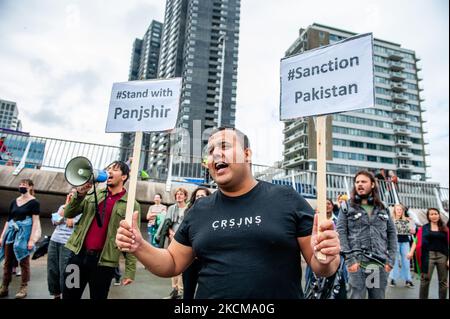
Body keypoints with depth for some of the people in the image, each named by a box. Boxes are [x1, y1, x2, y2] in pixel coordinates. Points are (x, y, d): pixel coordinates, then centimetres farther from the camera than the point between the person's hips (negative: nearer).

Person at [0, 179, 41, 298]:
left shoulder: (34, 202, -5)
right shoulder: (14, 201, 12)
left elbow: (35, 222, -10)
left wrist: (32, 239, -16)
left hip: (24, 233, -6)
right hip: (11, 232, 6)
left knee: (24, 261, 0)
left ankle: (24, 288, 9)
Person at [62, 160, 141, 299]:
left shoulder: (131, 205, -4)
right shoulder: (94, 194, 8)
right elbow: (68, 214, 6)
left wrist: (130, 270, -8)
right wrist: (80, 193, -11)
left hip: (104, 261, -3)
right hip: (79, 254, 4)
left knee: (98, 296, 10)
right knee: (68, 296, 14)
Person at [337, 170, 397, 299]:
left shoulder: (383, 208, 14)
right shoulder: (347, 208, 3)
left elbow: (392, 233, 12)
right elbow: (340, 233, -4)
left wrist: (390, 259, 2)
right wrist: (349, 259, -12)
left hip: (380, 264, 3)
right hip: (358, 263, -3)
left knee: (379, 296, 10)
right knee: (357, 296, -2)